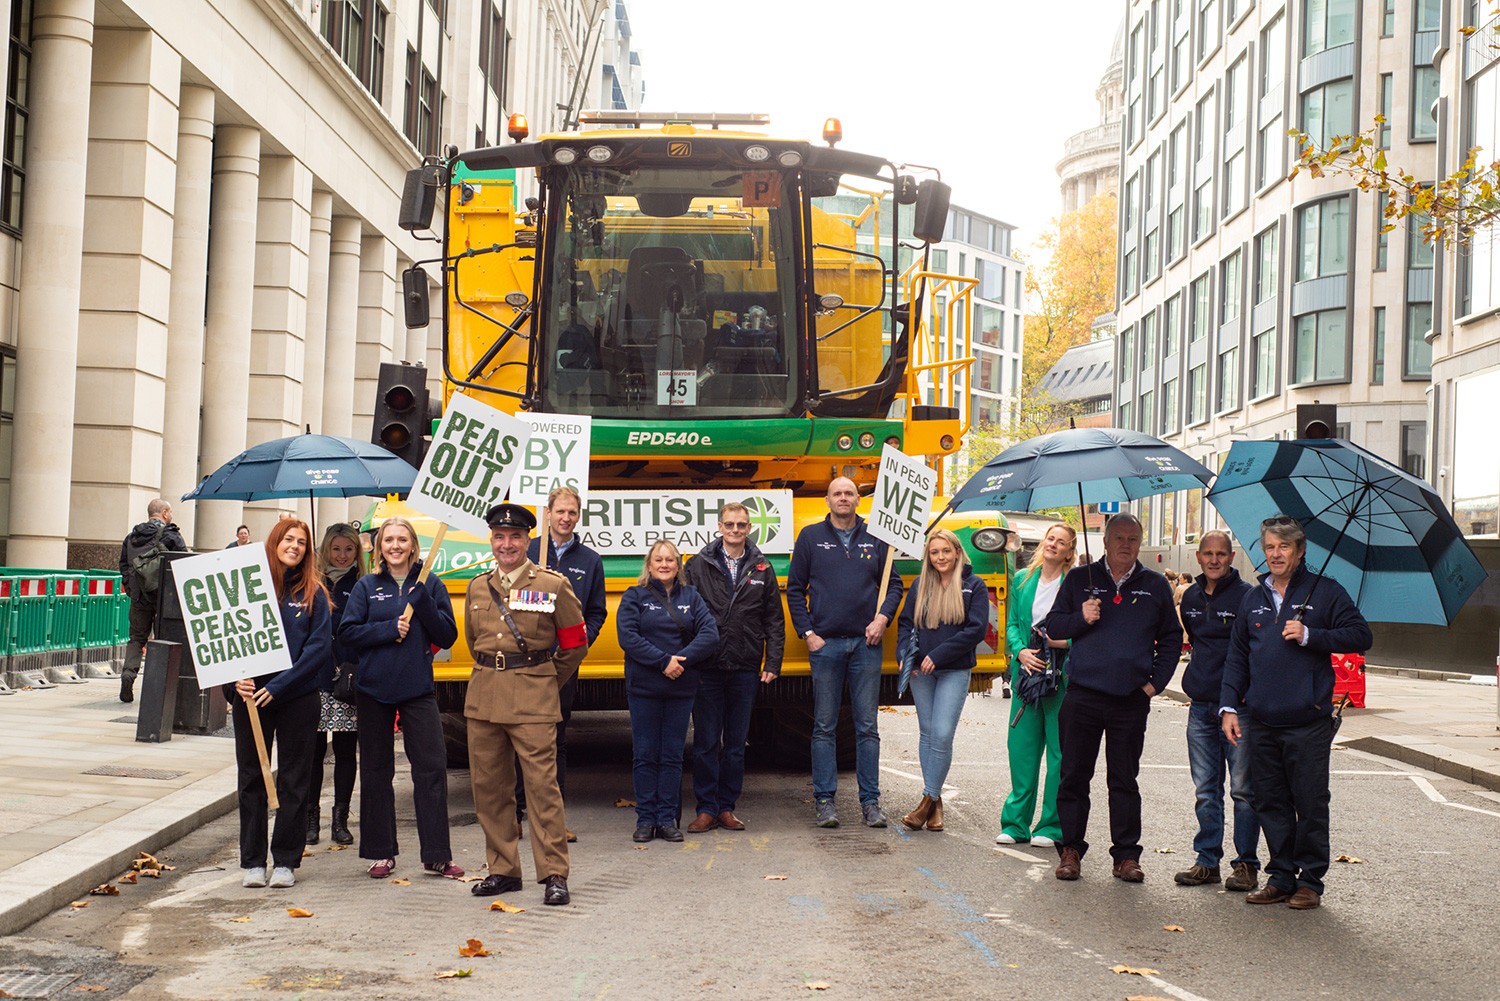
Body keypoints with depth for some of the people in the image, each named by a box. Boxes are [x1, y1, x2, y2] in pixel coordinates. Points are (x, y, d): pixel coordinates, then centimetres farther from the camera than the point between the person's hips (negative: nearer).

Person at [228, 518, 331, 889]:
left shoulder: (313, 592, 0)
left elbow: (320, 646, -7)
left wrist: (278, 685, -15)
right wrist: (238, 678, -15)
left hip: (298, 697, -1)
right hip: (251, 696, 1)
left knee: (294, 781, 5)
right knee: (251, 778, 7)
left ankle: (285, 861, 14)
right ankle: (253, 861, 16)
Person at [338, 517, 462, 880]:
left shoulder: (430, 585, 5)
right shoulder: (366, 586, 6)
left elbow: (447, 635, -1)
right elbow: (347, 633, -1)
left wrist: (422, 600, -13)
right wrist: (388, 629, -14)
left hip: (417, 687, -1)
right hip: (374, 687, 1)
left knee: (432, 766, -5)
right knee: (376, 771, 7)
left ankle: (437, 854, 2)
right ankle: (381, 853, 18)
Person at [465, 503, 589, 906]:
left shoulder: (552, 585, -2)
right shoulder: (477, 588, 11)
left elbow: (576, 642, 6)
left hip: (533, 699, -5)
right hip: (483, 697, 5)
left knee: (542, 784, -7)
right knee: (488, 786, 8)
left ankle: (554, 875, -1)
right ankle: (503, 869, 19)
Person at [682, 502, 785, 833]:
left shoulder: (762, 569, 7)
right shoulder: (698, 565, 2)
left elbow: (774, 621, 9)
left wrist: (773, 663, 1)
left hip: (745, 669, 2)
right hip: (707, 668, -2)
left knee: (736, 743, 8)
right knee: (706, 742, 2)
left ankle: (727, 808, 18)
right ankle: (706, 809, 10)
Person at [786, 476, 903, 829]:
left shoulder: (874, 539, 8)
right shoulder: (810, 537, 5)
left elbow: (894, 584, 14)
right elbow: (795, 588, 6)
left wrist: (883, 617, -3)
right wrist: (807, 632, -2)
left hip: (865, 644, 1)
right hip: (825, 644, -1)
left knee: (867, 727, 4)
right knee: (824, 727, 3)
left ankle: (870, 801, 9)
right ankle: (824, 800, 8)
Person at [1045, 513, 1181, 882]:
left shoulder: (1155, 585, 10)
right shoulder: (1079, 579, 8)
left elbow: (1171, 638, 15)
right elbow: (1052, 626, 9)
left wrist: (1157, 681, 4)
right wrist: (1081, 618, -10)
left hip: (1131, 700, 0)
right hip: (1082, 695, 0)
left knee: (1125, 780, 6)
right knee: (1074, 776, 3)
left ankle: (1126, 854, 12)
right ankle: (1070, 849, 12)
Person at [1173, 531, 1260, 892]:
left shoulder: (1246, 595, -7)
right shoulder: (1190, 597, 11)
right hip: (1201, 706, 6)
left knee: (1243, 789, 0)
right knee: (1205, 790, 9)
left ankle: (1246, 863, 7)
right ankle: (1207, 860, 16)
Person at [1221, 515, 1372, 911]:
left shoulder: (1324, 592, 2)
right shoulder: (1254, 599, 15)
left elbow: (1361, 636, -3)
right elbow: (1236, 657, 16)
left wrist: (1309, 636, -13)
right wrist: (1229, 706, 8)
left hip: (1308, 721, -4)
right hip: (1261, 721, 5)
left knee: (1310, 804, 1)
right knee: (1269, 802, 8)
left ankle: (1310, 881, 11)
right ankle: (1280, 876, 18)